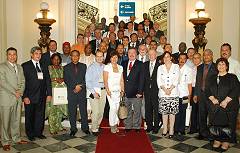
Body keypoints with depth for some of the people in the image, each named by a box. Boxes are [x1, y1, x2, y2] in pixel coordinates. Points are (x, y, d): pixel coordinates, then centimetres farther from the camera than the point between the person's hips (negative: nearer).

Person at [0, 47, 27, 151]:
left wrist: (20, 91, -5)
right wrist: (14, 92, -13)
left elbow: (23, 81, 12)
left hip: (18, 98, 5)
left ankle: (16, 138, 25)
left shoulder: (20, 67, 15)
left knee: (16, 120, 13)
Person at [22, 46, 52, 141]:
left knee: (40, 116, 11)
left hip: (42, 97, 4)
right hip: (30, 97, -4)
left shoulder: (44, 67, 11)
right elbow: (23, 82, -8)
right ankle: (30, 134, 24)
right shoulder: (25, 66, -3)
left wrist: (49, 94, 3)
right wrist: (25, 96, -14)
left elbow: (48, 81, 11)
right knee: (29, 116, 9)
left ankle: (38, 132, 26)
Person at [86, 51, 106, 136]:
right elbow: (88, 81, -7)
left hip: (103, 91, 5)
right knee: (95, 112, -7)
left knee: (101, 111, 10)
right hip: (94, 90, -4)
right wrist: (94, 92, -13)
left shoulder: (105, 67, 7)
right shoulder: (91, 67, -4)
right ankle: (94, 129, 9)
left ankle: (97, 126, 28)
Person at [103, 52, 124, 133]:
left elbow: (122, 80, 12)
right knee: (113, 107, -9)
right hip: (111, 90, -4)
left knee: (116, 108, 5)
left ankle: (115, 124, 16)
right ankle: (113, 125, 5)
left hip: (118, 91, 4)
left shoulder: (120, 67, 12)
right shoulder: (107, 67, -1)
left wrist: (122, 90, 4)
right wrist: (107, 90, -14)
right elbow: (105, 80, -6)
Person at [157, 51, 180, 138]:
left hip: (173, 93, -1)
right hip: (163, 93, 1)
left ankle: (171, 130, 6)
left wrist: (170, 89, -12)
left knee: (172, 112, 0)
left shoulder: (176, 67, 7)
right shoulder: (160, 68, 11)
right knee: (164, 112, 3)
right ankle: (165, 129, 13)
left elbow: (176, 80, -1)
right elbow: (159, 81, 3)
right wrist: (165, 90, -10)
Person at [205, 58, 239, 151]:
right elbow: (207, 90, 10)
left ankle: (226, 142, 8)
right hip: (215, 106, 3)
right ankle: (217, 140, 13)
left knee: (227, 123, -5)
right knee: (215, 123, 0)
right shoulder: (212, 78, 16)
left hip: (228, 106, -3)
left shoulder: (232, 77, 4)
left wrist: (226, 101, -16)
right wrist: (212, 98, -8)